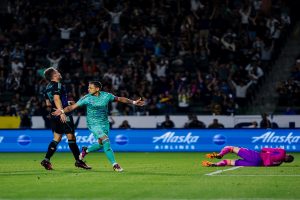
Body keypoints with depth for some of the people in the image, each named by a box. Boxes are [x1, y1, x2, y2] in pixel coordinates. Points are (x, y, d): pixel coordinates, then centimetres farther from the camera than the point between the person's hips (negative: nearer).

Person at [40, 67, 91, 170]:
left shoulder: (48, 87, 16)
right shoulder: (57, 85, -11)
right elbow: (56, 98, -24)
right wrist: (62, 112, -30)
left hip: (54, 115, 9)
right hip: (63, 115, -9)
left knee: (57, 138, 10)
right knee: (71, 137, -3)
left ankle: (46, 160, -1)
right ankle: (78, 161, 0)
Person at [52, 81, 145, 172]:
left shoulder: (106, 95, -3)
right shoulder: (87, 98, -12)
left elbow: (119, 99, 9)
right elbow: (73, 106, -12)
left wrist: (133, 102, 9)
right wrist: (62, 111, -27)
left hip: (104, 123, 5)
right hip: (93, 124, -5)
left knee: (101, 144, 9)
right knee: (106, 141, -21)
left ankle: (86, 150, 39)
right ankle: (114, 164, -17)